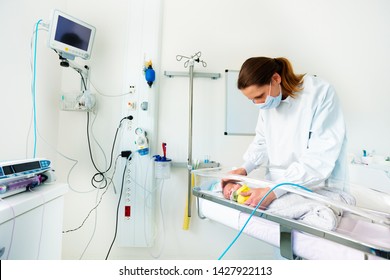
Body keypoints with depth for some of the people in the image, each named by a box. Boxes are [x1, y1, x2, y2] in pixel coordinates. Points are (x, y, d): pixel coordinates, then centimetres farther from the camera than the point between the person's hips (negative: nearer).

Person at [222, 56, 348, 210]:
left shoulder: (321, 93, -15)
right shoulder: (268, 101, 1)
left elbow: (321, 157, -21)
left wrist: (274, 191, -26)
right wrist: (245, 168, -5)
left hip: (317, 188, -3)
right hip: (277, 186, 4)